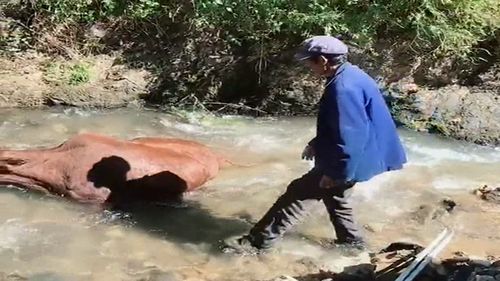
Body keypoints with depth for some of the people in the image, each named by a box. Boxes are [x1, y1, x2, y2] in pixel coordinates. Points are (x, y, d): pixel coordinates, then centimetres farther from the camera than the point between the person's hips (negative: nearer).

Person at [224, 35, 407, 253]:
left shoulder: (344, 88, -27)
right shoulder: (348, 76, 7)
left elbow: (350, 136, -29)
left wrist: (335, 172, -23)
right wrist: (316, 145, 22)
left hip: (351, 161, -10)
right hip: (347, 159, 10)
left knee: (298, 193, -5)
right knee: (334, 197, 26)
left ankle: (258, 240, 0)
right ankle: (351, 241, 40)